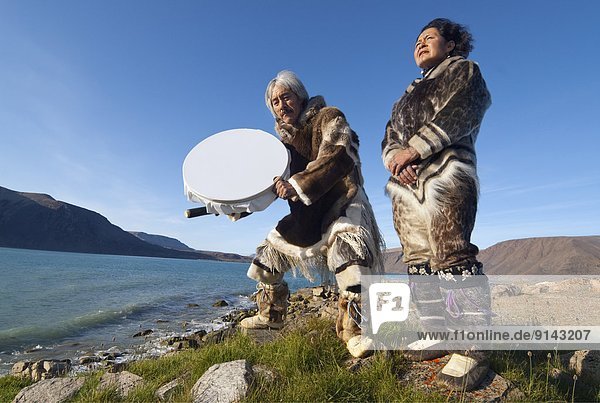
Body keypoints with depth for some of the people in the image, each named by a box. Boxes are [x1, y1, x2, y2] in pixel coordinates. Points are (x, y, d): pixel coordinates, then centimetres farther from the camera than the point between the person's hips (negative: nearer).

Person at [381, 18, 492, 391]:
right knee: (418, 261, 1)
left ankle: (472, 350, -11)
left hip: (445, 172, -7)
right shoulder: (408, 94, 34)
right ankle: (437, 336, 9)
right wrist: (396, 159, -4)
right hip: (406, 182, 7)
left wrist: (415, 148, -12)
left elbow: (457, 114, -5)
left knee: (451, 256, -17)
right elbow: (389, 138, 18)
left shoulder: (463, 69, 17)